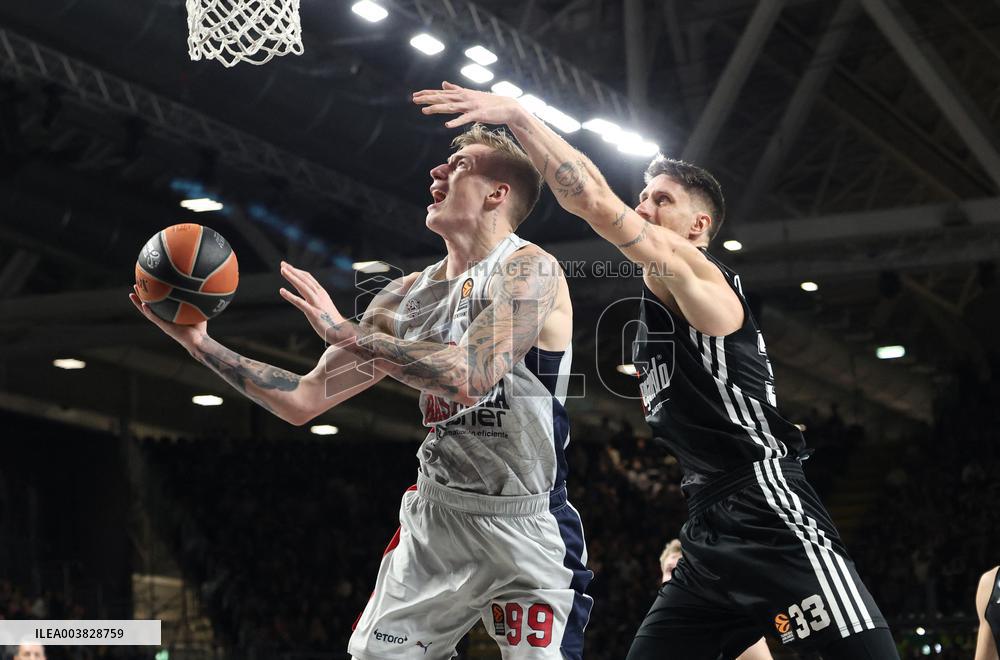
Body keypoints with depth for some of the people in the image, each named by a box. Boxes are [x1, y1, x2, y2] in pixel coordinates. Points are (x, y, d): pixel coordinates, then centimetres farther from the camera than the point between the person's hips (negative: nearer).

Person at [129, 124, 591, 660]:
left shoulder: (530, 269, -13)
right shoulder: (408, 295, 7)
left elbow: (469, 378, -30)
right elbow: (304, 400, 10)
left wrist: (346, 332, -23)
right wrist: (201, 344, 3)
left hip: (525, 529, -6)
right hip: (435, 516, 6)